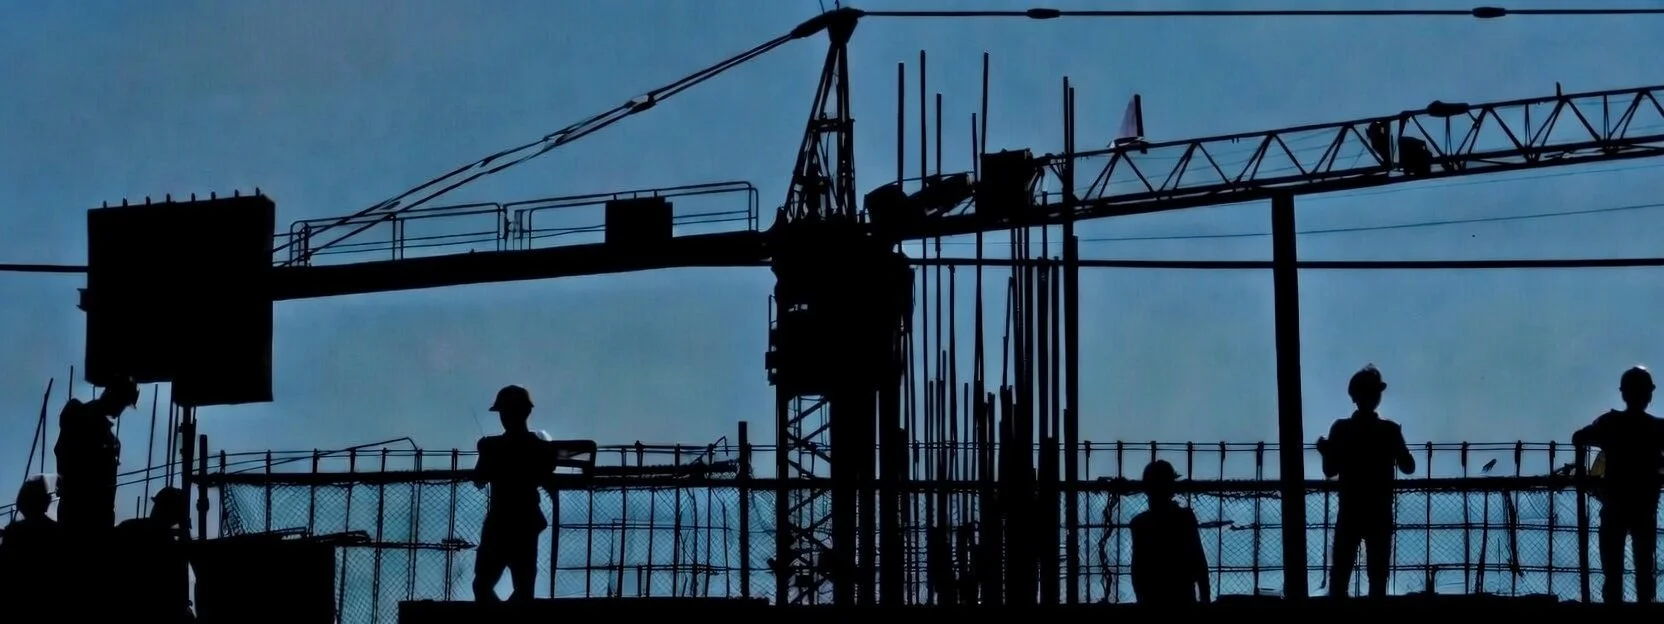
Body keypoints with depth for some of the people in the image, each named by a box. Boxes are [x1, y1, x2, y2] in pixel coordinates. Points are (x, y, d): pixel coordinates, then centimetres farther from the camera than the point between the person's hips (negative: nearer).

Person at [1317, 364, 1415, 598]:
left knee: (1340, 575, 7)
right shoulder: (1390, 430, -8)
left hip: (1349, 514, 0)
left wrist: (1325, 451, 13)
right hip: (1380, 515, 0)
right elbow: (1408, 467, 0)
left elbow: (1330, 470, -4)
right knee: (1377, 576, 5)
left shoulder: (1340, 429, -7)